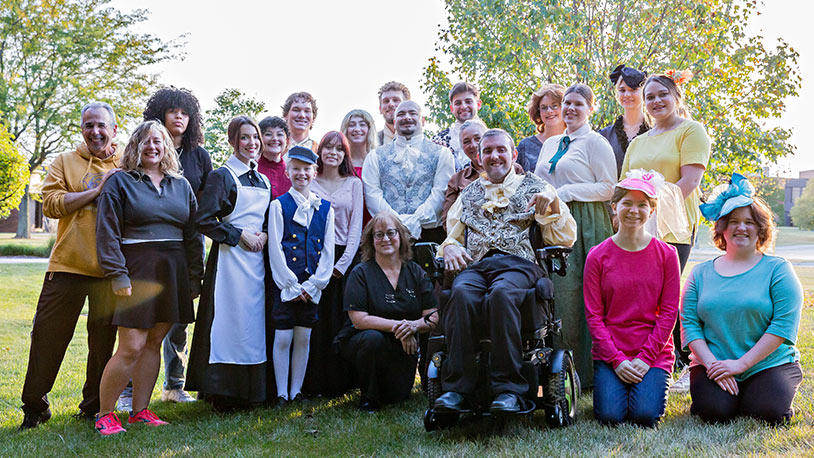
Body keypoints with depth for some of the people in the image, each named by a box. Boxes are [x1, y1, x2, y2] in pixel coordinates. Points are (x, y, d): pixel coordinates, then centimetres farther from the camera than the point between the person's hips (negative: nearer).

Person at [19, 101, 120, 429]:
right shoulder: (65, 162, 8)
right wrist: (97, 190, -12)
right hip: (67, 265, 0)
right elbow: (51, 204, -6)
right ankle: (35, 406, 18)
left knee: (103, 339, 7)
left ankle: (93, 408, 21)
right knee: (47, 335, 3)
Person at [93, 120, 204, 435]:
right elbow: (107, 232, -4)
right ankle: (104, 414, 6)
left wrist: (195, 277, 9)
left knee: (154, 343, 8)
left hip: (173, 274, 4)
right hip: (137, 271, -4)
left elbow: (193, 233, 15)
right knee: (132, 347, -8)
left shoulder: (181, 185, 15)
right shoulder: (120, 182, 3)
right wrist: (117, 275, -13)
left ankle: (140, 411, 17)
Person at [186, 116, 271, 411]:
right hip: (230, 257, -6)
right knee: (231, 320, -8)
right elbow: (203, 220, -10)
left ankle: (252, 390, 14)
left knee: (255, 320, 7)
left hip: (258, 257, 7)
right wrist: (239, 235, -12)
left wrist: (264, 235, 2)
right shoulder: (222, 176, -3)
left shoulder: (263, 181, 18)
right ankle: (224, 393, -1)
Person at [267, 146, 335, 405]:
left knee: (304, 337, 7)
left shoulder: (325, 208, 9)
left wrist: (313, 284, -3)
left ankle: (296, 391, 17)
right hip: (285, 283, -3)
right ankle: (282, 393, 8)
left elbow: (328, 250, 7)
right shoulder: (278, 205, 0)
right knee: (283, 337, -2)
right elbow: (275, 249, -5)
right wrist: (292, 285, -10)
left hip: (312, 285, 3)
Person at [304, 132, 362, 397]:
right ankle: (315, 383, 3)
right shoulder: (309, 184, 8)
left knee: (340, 319, -1)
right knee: (314, 320, -4)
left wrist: (342, 263, -7)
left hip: (344, 257, 0)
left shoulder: (353, 184, 9)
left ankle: (339, 382, 7)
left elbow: (356, 227, 4)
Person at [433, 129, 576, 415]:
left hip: (517, 263, -2)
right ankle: (457, 389, -34)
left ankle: (509, 390, -37)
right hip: (474, 265, 2)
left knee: (501, 293, -38)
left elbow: (565, 239, 13)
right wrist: (449, 247, 5)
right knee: (461, 294, -34)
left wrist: (554, 201, -2)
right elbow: (451, 235, 29)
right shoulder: (469, 193, 30)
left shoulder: (533, 187, 21)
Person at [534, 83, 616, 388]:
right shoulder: (551, 144, 22)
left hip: (585, 224, -6)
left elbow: (608, 188, -7)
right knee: (553, 292, 1)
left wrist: (566, 193, -13)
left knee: (578, 294, -9)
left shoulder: (595, 142, 1)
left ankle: (585, 372, -3)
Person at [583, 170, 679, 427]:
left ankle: (653, 385, 13)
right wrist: (617, 360, -12)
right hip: (610, 354, 0)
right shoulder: (597, 256, 0)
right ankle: (612, 385, 14)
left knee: (645, 415, -20)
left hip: (654, 353, 0)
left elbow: (669, 311, -1)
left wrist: (645, 358, -11)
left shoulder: (666, 254, 2)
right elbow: (593, 314, -2)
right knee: (611, 417, -19)